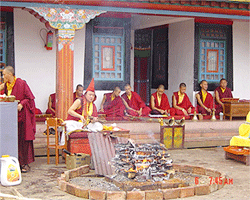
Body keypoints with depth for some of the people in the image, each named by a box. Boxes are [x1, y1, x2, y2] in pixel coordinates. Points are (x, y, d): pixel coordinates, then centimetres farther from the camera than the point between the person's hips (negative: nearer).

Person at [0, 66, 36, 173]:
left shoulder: (21, 84, -10)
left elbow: (30, 98, -9)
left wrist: (22, 104, -22)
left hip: (22, 115, -6)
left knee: (23, 139, -2)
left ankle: (25, 163, 4)